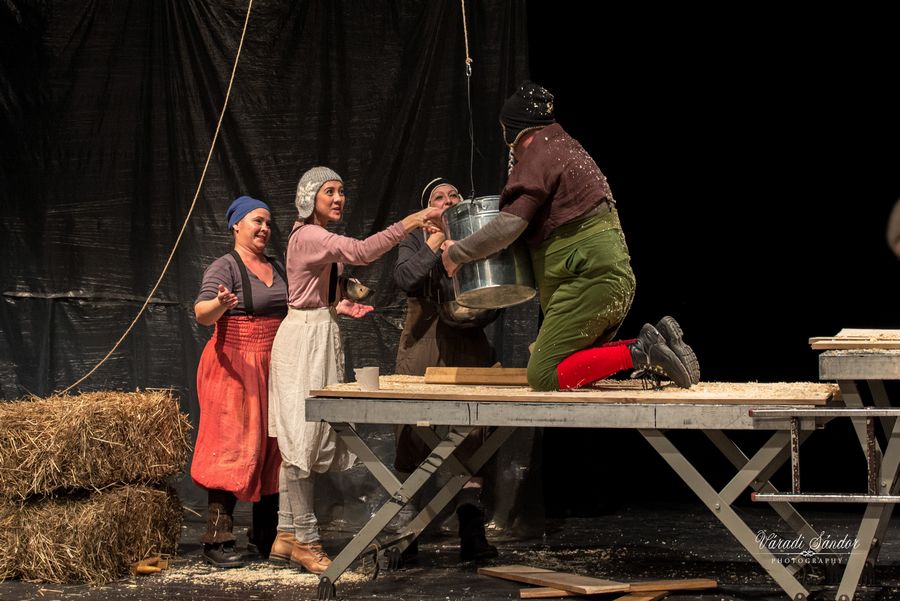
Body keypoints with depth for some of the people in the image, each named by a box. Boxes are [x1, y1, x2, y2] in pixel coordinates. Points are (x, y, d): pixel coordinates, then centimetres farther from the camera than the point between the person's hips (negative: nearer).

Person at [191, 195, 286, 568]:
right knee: (233, 449, -10)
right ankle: (217, 540, -8)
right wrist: (219, 305, -42)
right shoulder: (225, 267, -7)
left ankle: (265, 536, 14)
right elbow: (202, 314, -20)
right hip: (235, 368, -7)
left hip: (272, 369, 7)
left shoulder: (276, 269, 16)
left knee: (272, 449, 7)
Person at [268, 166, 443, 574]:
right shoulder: (307, 236, -14)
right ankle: (305, 540, -6)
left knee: (302, 440, 9)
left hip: (322, 337, 10)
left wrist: (337, 306, 13)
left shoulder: (321, 239, 18)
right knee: (304, 436, -8)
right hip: (304, 337, -10)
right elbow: (362, 251, -30)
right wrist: (411, 222, -32)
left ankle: (287, 536, 13)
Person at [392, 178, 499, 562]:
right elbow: (405, 278, -10)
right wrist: (438, 239, -9)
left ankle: (472, 534, -3)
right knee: (411, 437, -4)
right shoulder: (415, 239, 10)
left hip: (467, 346, 1)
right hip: (421, 346, -1)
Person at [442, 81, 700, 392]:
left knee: (543, 376, -13)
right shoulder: (567, 147, 23)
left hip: (591, 278, -10)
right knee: (575, 365, 14)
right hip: (615, 277, 10)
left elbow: (510, 224, -18)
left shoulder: (540, 154, -9)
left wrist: (457, 253, -5)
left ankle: (640, 353, -18)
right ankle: (656, 339, 2)